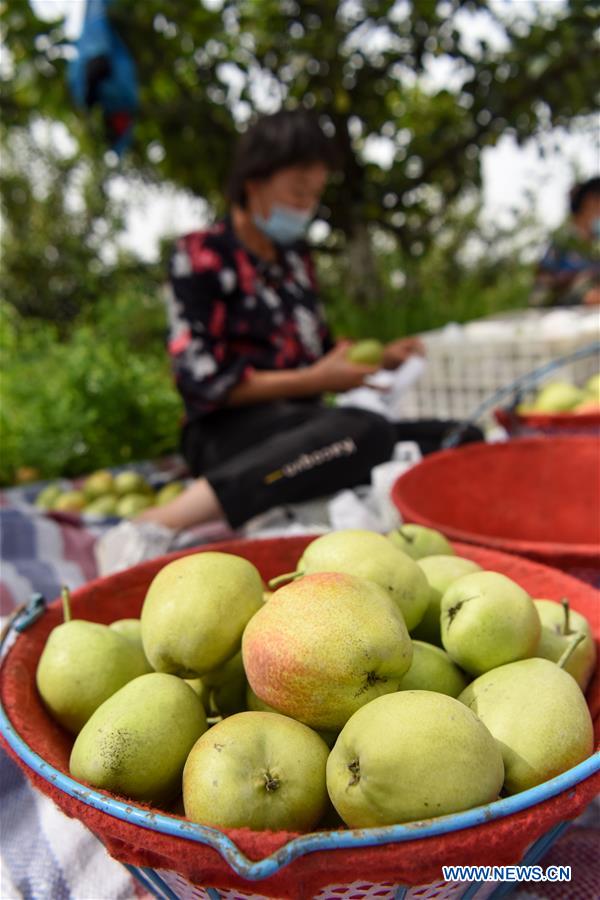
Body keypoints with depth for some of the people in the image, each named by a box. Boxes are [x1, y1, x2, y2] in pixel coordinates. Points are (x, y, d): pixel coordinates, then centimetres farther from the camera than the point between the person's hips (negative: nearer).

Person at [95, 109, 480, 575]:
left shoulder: (296, 258, 21)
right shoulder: (200, 256, -1)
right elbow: (202, 381, -11)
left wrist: (376, 358, 7)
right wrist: (315, 380, -10)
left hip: (302, 424, 8)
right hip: (229, 430, -7)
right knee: (366, 432, -36)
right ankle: (157, 527, -37)